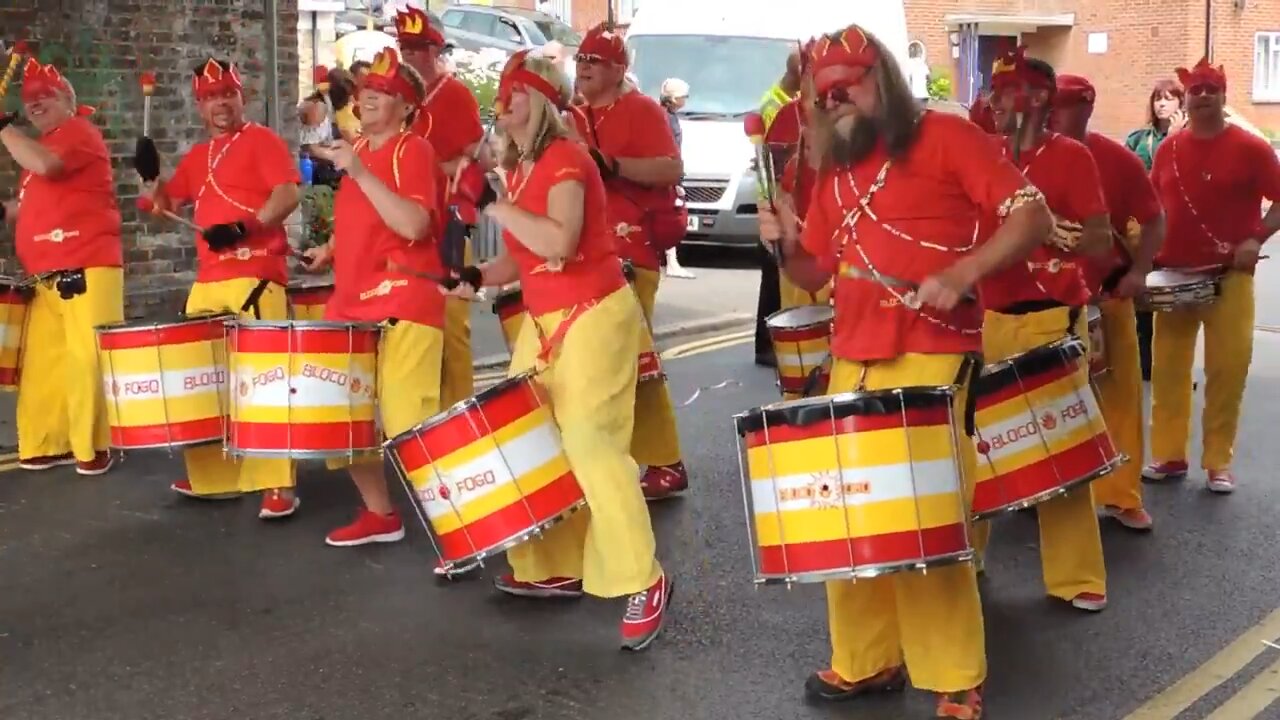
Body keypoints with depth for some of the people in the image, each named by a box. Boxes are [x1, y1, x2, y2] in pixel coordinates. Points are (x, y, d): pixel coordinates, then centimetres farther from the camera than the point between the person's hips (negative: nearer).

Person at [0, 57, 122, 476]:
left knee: (87, 359, -9)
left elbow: (46, 165, -23)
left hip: (86, 268, -9)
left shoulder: (79, 132, -3)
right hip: (46, 275, 9)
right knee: (42, 360, 7)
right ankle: (48, 444, 12)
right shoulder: (40, 145, 24)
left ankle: (94, 446, -3)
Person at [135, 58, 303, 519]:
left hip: (256, 276, -8)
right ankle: (214, 474, 23)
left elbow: (288, 194, -13)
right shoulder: (196, 157, 21)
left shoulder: (262, 140, 0)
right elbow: (166, 204, 26)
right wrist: (149, 176, 5)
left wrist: (244, 227, -24)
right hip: (208, 280, 8)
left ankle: (278, 485, -12)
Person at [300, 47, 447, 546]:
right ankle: (380, 514, 24)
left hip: (403, 304, -8)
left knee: (407, 423, -12)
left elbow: (414, 226, -24)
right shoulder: (357, 149, 16)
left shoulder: (413, 150, -8)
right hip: (352, 302, 9)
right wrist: (330, 251, 15)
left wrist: (360, 172, -25)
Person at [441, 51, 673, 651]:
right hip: (545, 320, 10)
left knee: (588, 445, -12)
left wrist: (496, 206, -22)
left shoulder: (564, 158, -15)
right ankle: (556, 567, 20)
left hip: (594, 316, -9)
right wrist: (480, 277, 2)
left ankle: (644, 582, -3)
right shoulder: (518, 168, 12)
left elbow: (559, 243, -30)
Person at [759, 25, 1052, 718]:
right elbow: (816, 274, 20)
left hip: (932, 359, -7)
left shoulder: (944, 136, -2)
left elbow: (1032, 214, -8)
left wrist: (961, 274, -21)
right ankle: (864, 659, 22)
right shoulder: (833, 171, 17)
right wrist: (789, 245, -2)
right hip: (852, 363, 7)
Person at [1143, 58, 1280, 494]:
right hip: (1173, 275, 3)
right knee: (1167, 368, 6)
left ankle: (1219, 462, 9)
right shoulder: (1169, 149, 7)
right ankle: (1168, 456, 16)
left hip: (1230, 276, -3)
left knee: (1228, 369, -2)